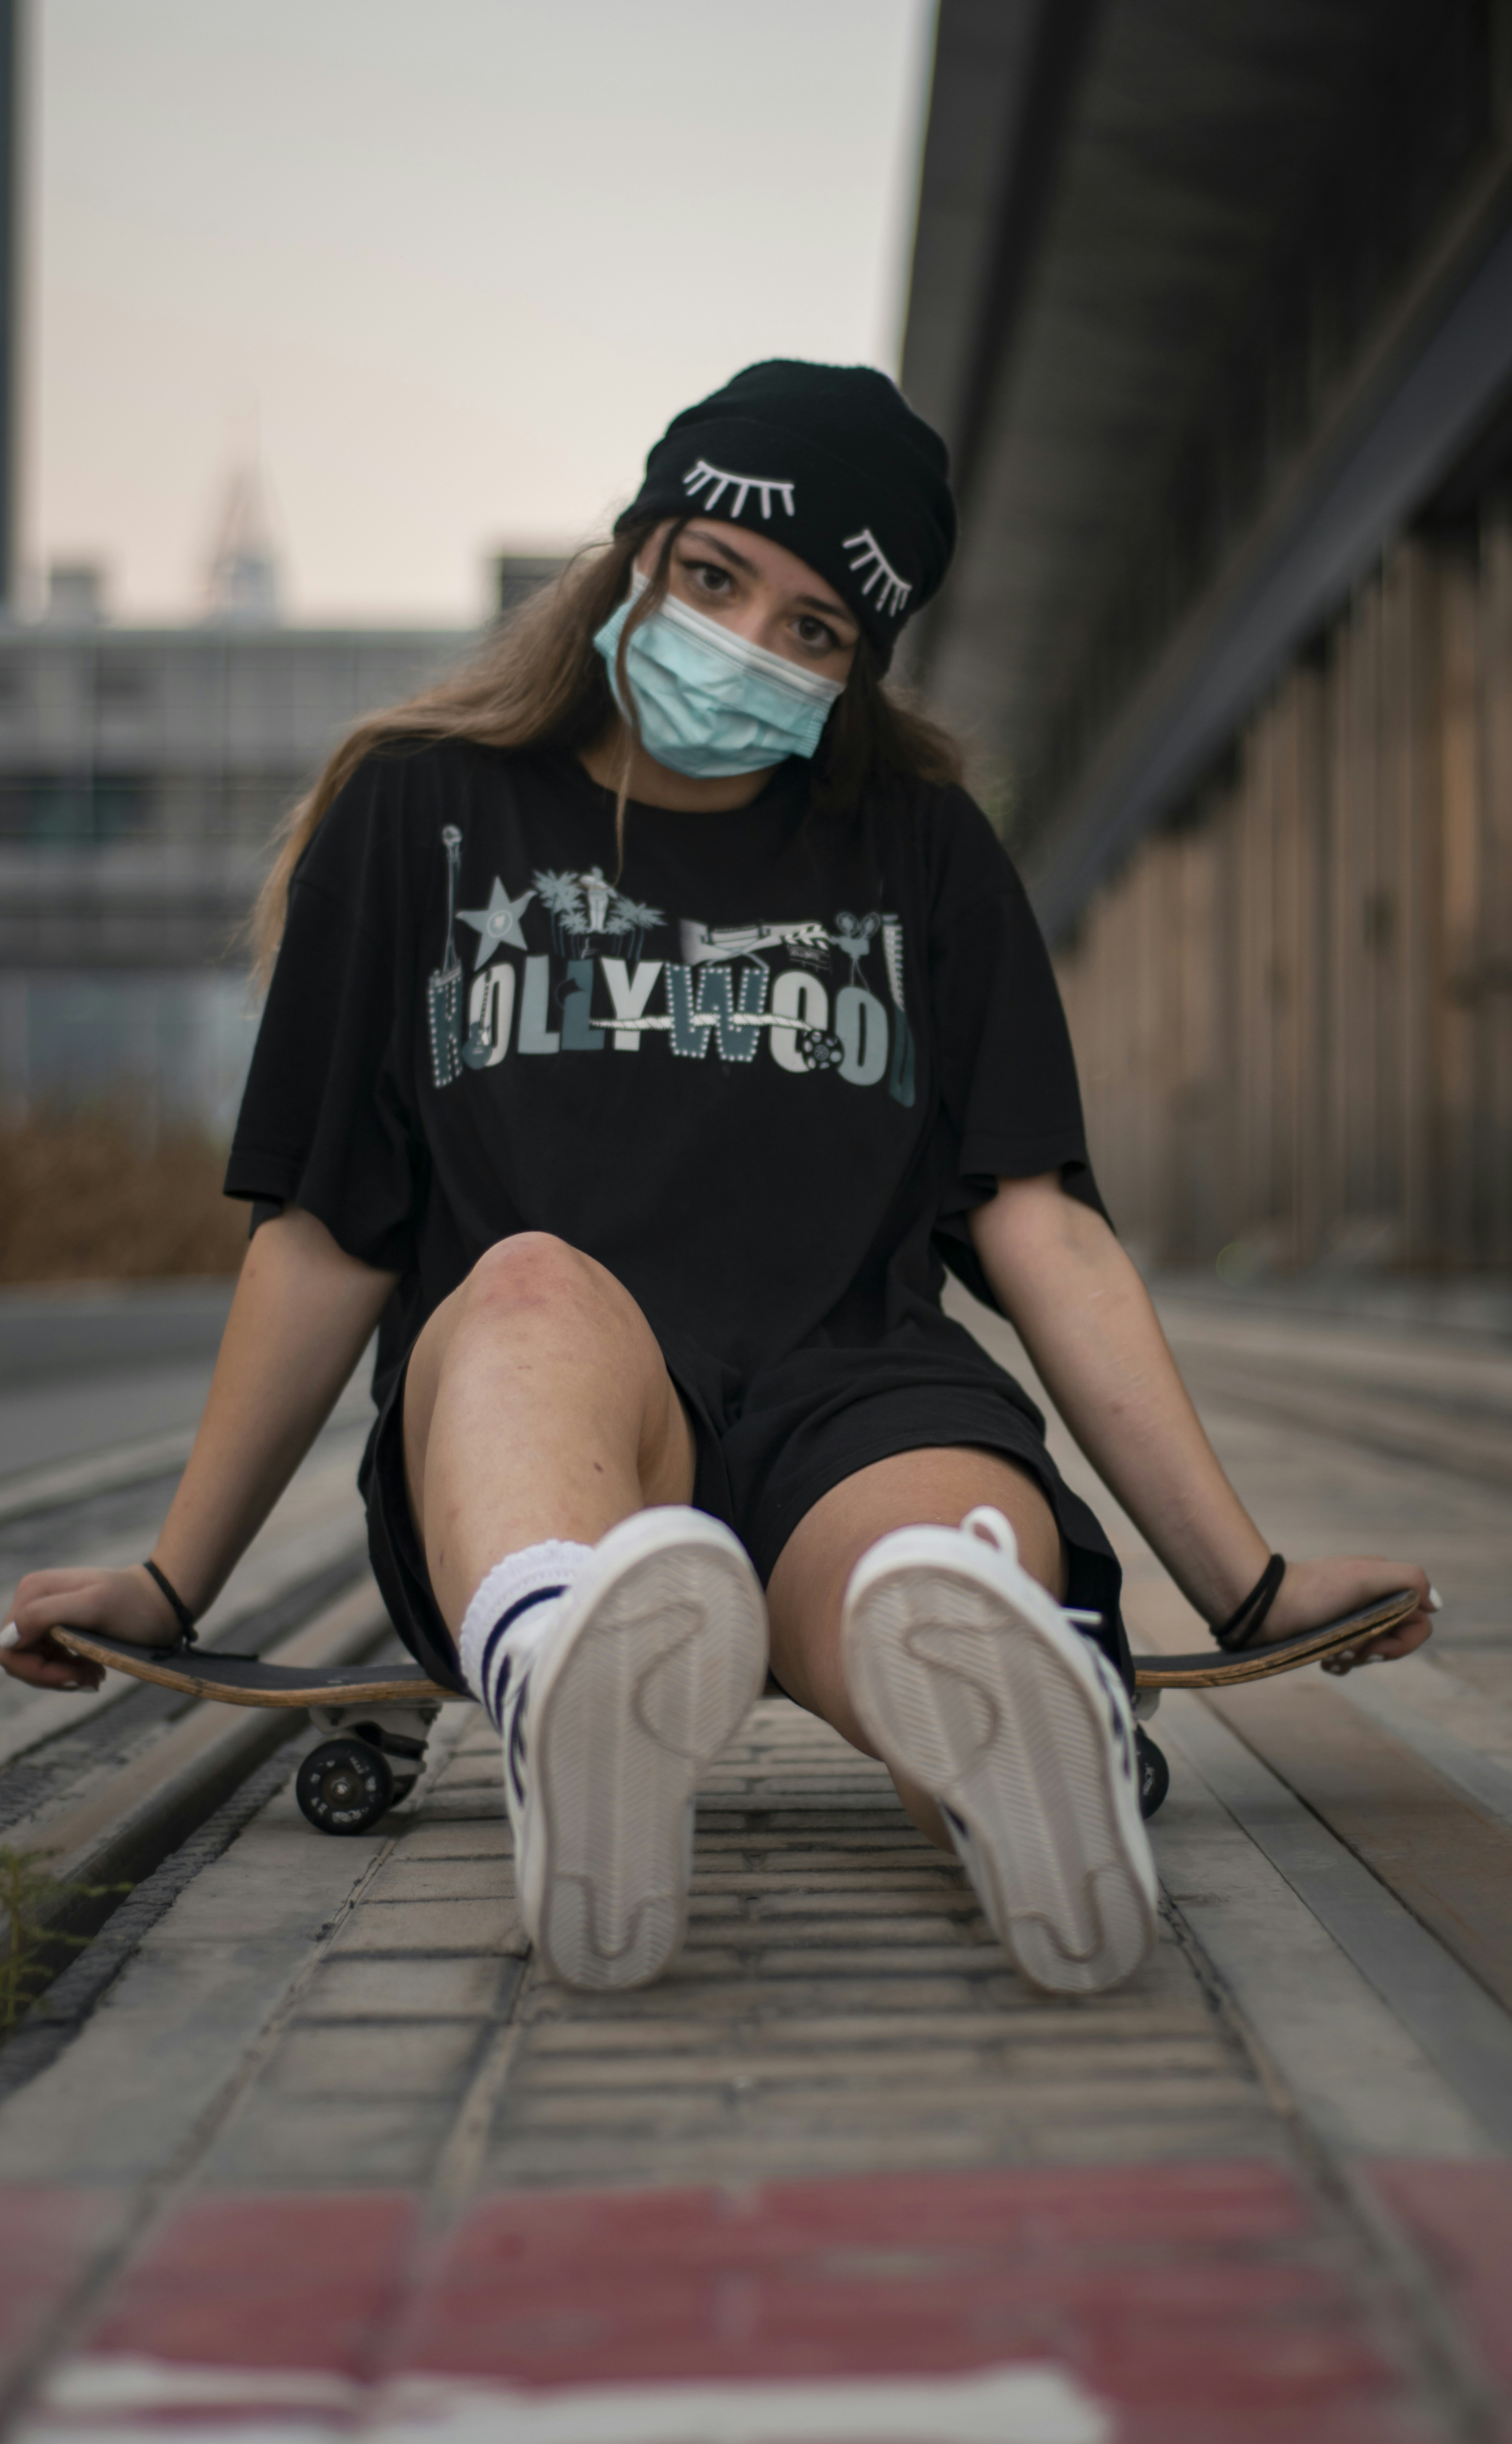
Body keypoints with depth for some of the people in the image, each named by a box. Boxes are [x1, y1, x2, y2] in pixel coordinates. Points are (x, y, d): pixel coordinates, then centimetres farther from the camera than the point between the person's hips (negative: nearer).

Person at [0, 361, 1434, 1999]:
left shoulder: (919, 854, 19)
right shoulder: (420, 815, 16)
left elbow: (1043, 1230, 13)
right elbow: (326, 1241, 17)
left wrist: (1252, 1588, 6)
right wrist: (171, 1586, 16)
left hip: (851, 1407, 2)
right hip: (491, 1430, -1)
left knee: (958, 1569, -37)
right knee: (537, 1294, -39)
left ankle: (1009, 1736, -71)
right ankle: (573, 1720, -70)